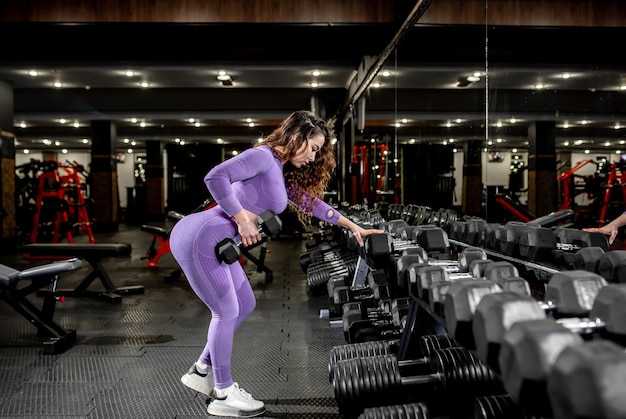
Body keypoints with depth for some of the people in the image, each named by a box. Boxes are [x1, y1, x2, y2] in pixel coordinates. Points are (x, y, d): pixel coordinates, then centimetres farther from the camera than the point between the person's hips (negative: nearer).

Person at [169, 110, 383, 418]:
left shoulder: (282, 174, 17)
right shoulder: (263, 155, -13)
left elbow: (310, 200, 26)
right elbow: (215, 177, -25)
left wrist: (352, 226, 27)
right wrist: (241, 217, -19)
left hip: (216, 243, 10)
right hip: (200, 238, -10)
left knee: (244, 305, 16)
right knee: (227, 311, -1)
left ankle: (202, 372, 29)